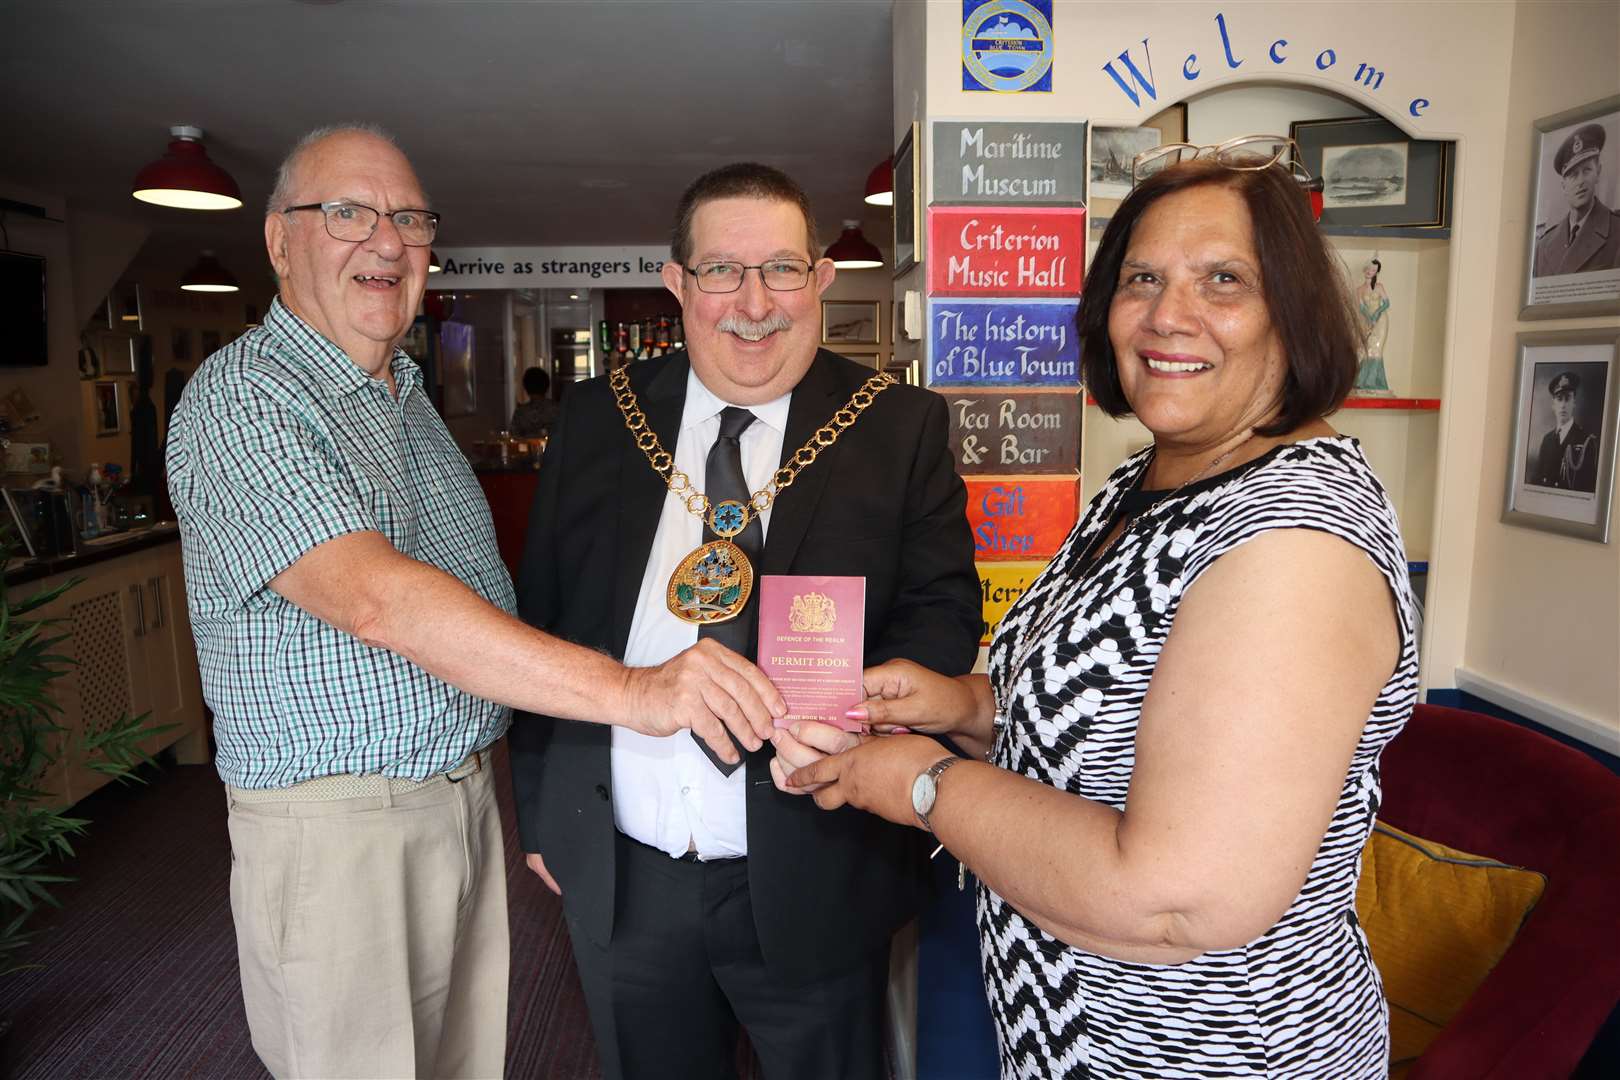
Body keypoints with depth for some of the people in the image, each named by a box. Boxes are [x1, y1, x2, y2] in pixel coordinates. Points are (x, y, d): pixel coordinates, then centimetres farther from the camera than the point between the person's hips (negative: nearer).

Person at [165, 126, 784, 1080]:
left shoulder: (408, 396, 12)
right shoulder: (239, 401, -15)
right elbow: (374, 600, -30)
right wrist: (631, 691, -37)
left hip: (469, 800, 7)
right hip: (338, 829, -7)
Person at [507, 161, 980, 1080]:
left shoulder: (902, 427, -6)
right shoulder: (598, 420, 0)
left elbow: (943, 611, -7)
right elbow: (542, 617, 6)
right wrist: (539, 808, 8)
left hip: (810, 881, -2)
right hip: (618, 875, 3)